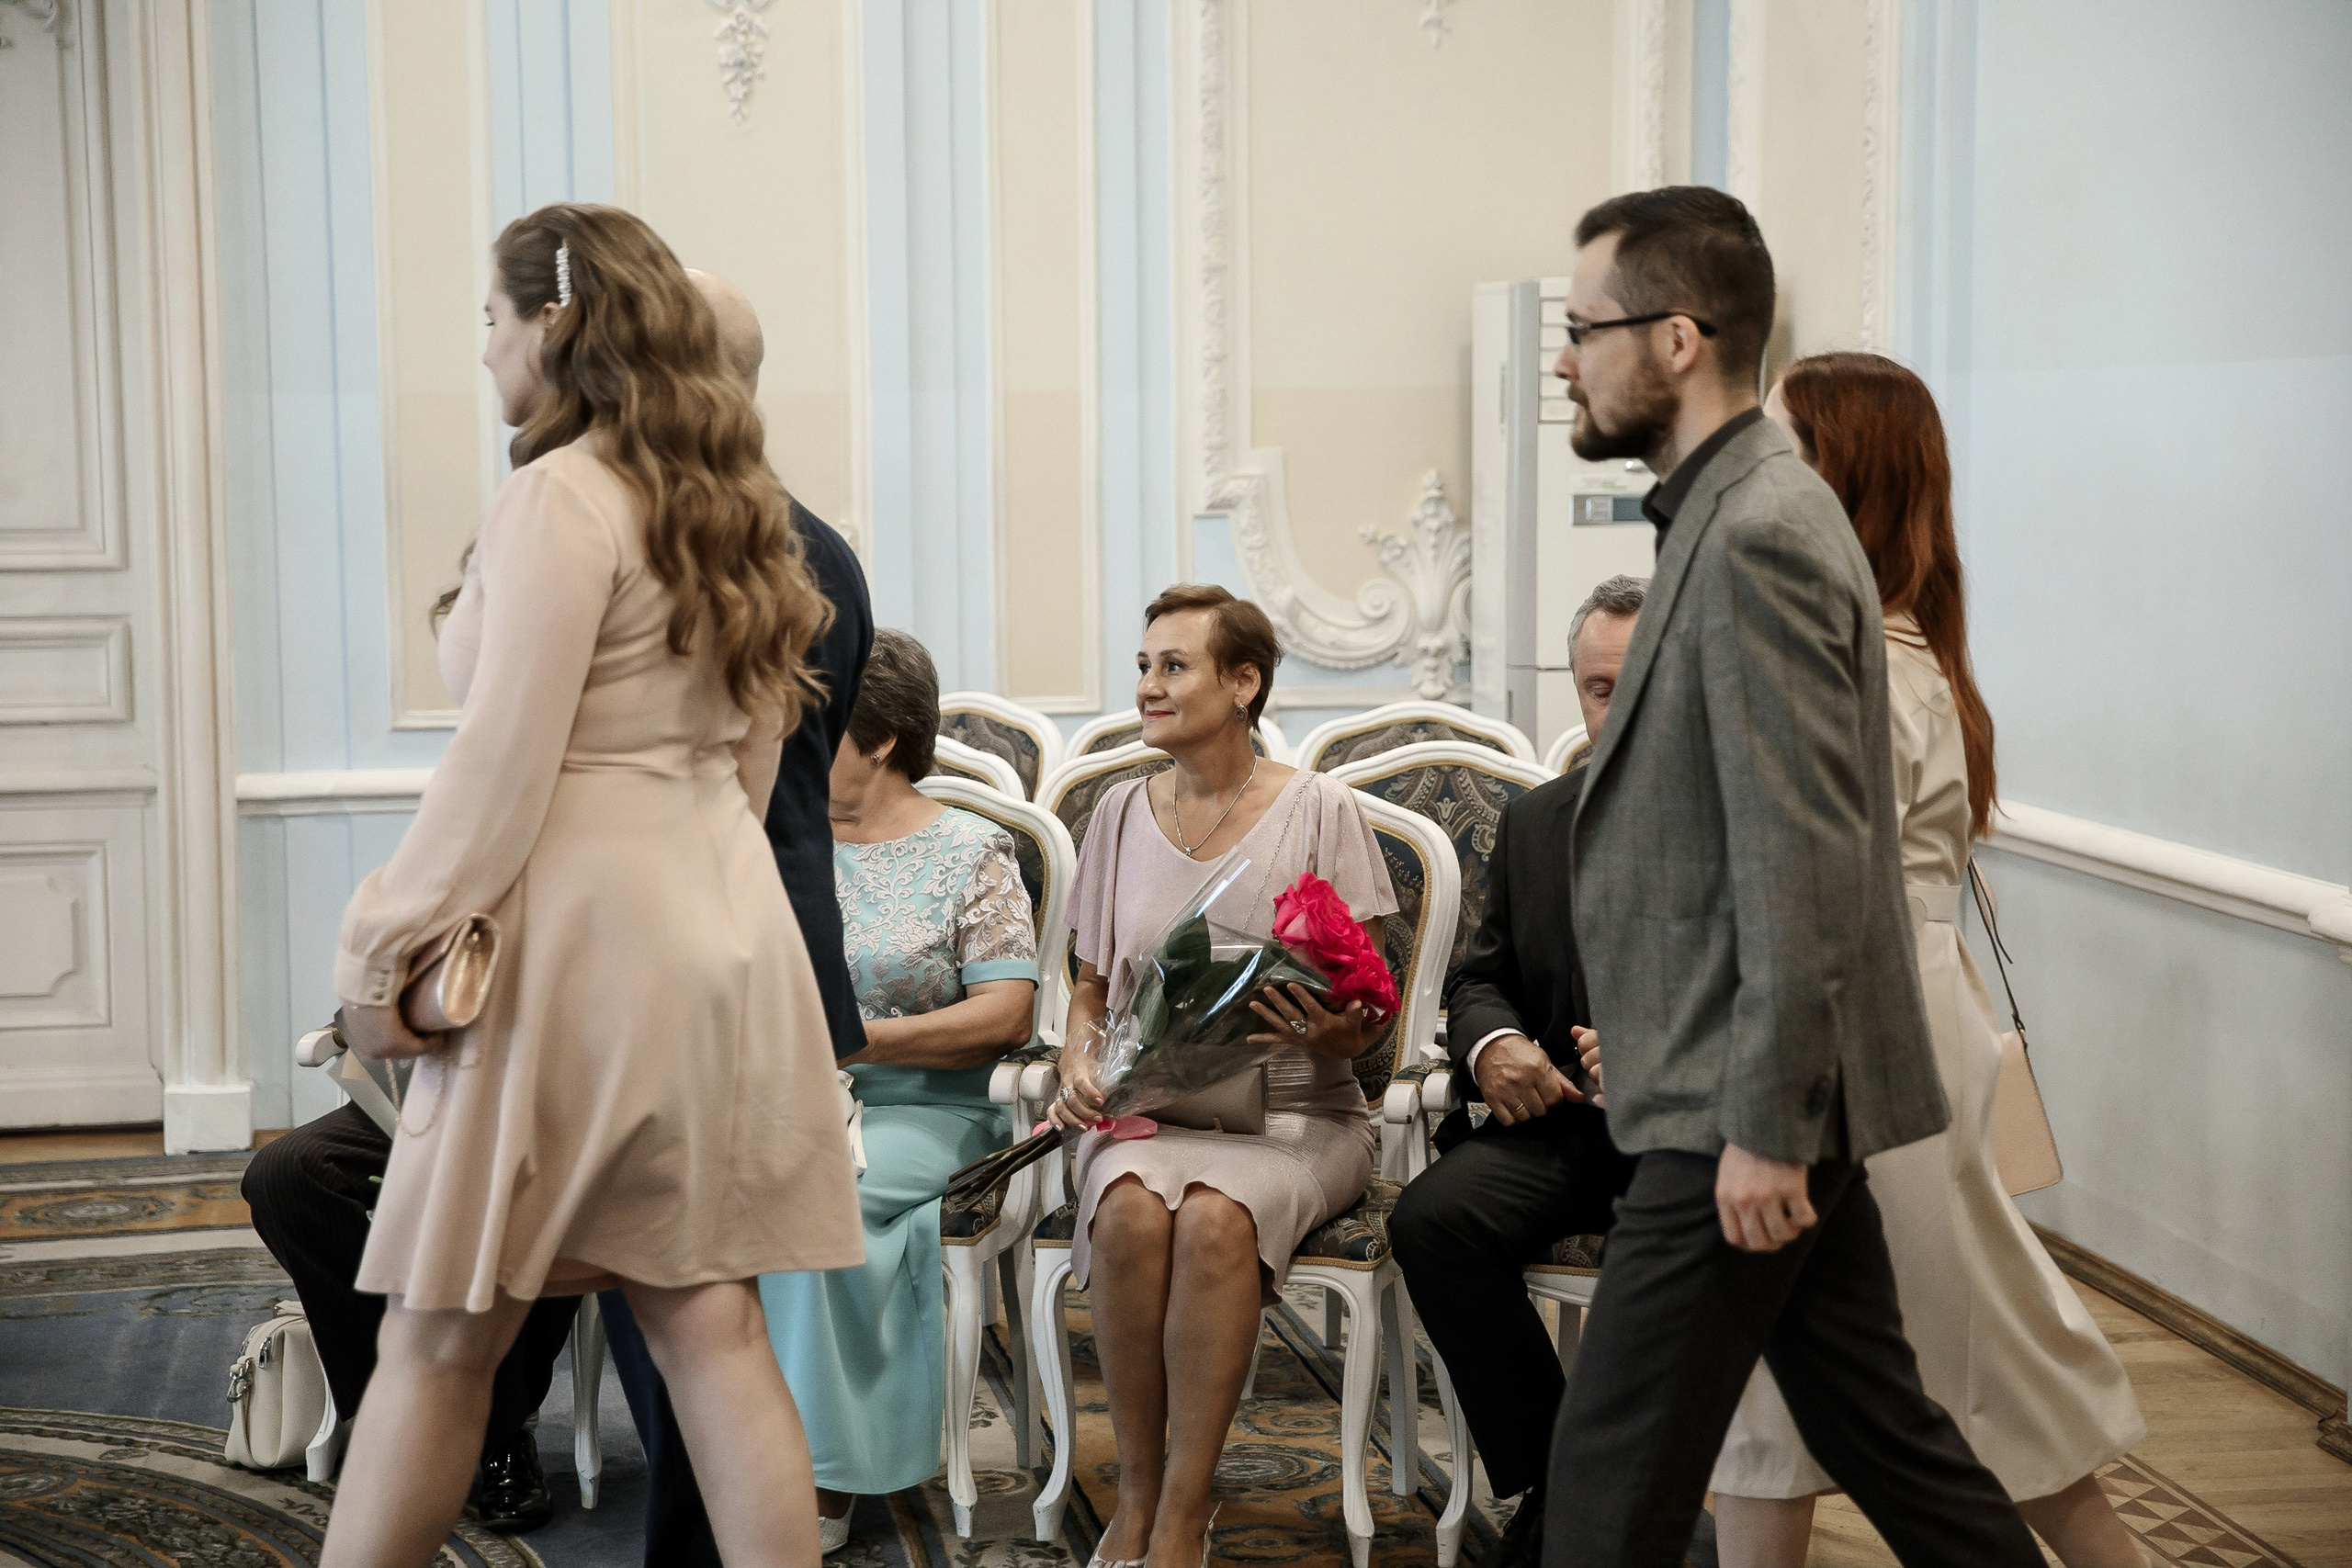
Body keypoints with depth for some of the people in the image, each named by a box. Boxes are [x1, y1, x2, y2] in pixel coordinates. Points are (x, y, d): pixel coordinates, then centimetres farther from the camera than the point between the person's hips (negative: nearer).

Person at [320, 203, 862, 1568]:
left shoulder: (564, 495, -11)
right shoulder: (728, 504, 14)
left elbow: (506, 761, -16)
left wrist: (393, 942, -10)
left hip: (583, 932, -8)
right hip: (723, 928, 8)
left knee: (440, 1342, 2)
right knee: (712, 1325, 8)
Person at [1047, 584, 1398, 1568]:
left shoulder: (1317, 810, 0)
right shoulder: (1124, 813, 11)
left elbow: (1366, 1017, 1)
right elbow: (1090, 987, 19)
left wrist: (1334, 1033, -21)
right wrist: (1079, 1062, -2)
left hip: (1294, 1113, -2)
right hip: (1147, 1110, 2)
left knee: (1215, 1216, -35)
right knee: (1132, 1208, -33)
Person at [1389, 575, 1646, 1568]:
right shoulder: (1534, 822, 15)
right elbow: (1479, 978, 19)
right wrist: (1492, 1043, -5)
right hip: (1560, 1116, 4)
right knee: (1432, 1217, -24)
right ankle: (1551, 1487, -7)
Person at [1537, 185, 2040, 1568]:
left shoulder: (1758, 536, -18)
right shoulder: (1733, 515, 14)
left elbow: (1805, 858, -23)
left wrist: (1765, 1128, -21)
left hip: (1741, 1108, -10)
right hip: (1758, 1098, 10)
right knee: (1876, 1429, 16)